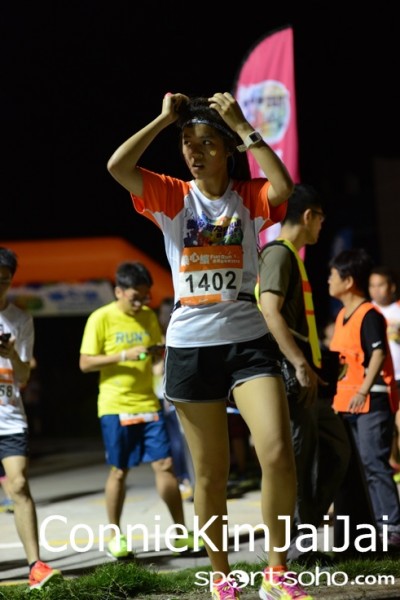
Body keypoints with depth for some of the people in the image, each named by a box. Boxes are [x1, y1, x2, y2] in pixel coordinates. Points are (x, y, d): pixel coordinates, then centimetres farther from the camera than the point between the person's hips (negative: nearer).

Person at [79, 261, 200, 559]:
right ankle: (115, 536, 15)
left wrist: (161, 352, -3)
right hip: (116, 407, -4)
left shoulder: (149, 317, 9)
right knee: (119, 470, 3)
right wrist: (124, 355, -19)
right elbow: (85, 363, -8)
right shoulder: (101, 319, -5)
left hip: (149, 403, 4)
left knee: (165, 464, -1)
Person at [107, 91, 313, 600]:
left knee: (278, 454, -17)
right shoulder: (172, 197, 3)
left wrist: (242, 125, -15)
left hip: (248, 340, -1)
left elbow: (283, 187, -21)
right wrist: (164, 119, -8)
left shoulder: (249, 197, 3)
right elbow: (117, 167, -14)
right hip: (190, 345, 1)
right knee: (210, 472, 7)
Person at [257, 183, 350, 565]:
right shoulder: (279, 253, -10)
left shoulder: (292, 256, 21)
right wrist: (299, 364, -28)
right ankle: (291, 545, -1)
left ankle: (303, 532, 14)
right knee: (298, 457, -7)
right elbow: (270, 311, -23)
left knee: (335, 450, 13)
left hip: (307, 375, 10)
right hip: (290, 374, -10)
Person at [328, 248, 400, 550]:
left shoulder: (370, 315, -13)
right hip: (348, 402, 10)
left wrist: (364, 391, -31)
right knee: (359, 465, 11)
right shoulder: (342, 316, 15)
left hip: (372, 401, -9)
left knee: (374, 463, -13)